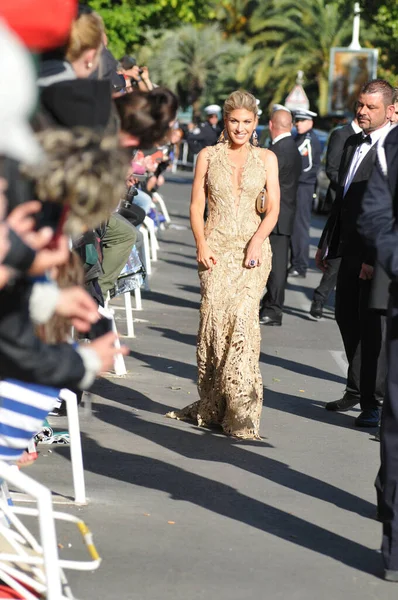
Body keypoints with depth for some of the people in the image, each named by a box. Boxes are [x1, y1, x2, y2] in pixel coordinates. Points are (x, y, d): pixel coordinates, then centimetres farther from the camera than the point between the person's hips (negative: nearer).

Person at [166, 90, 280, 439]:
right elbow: (197, 206, 8)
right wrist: (202, 244, -6)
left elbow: (273, 208, 5)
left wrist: (257, 242, -11)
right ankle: (212, 406, -1)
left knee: (243, 317, -17)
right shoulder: (209, 156, 10)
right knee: (214, 317, -12)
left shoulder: (266, 159, 10)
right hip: (217, 248, 1)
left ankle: (241, 411, -15)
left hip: (253, 247, -1)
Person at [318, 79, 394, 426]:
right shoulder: (353, 144, 13)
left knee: (374, 326, -1)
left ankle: (374, 401, 8)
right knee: (347, 318, 15)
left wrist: (377, 257, -22)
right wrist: (327, 243, 19)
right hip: (351, 250, 8)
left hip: (379, 255, -8)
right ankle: (357, 390, 30)